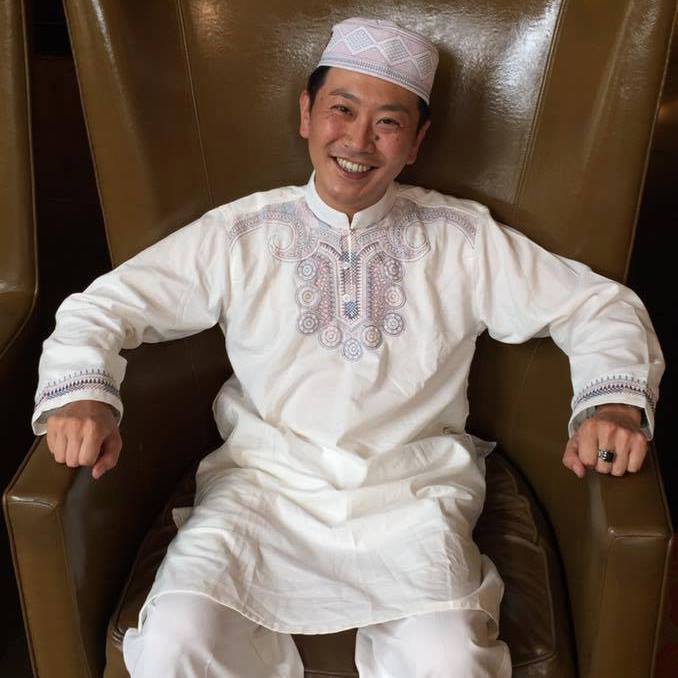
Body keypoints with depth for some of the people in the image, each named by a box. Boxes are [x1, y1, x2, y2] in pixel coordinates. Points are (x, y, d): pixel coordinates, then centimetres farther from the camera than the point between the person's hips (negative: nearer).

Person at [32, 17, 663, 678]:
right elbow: (106, 303, 4)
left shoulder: (461, 240, 6)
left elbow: (597, 302, 8)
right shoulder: (240, 233, 5)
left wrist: (614, 397, -12)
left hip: (411, 496, 0)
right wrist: (81, 389, -16)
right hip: (264, 484, 1)